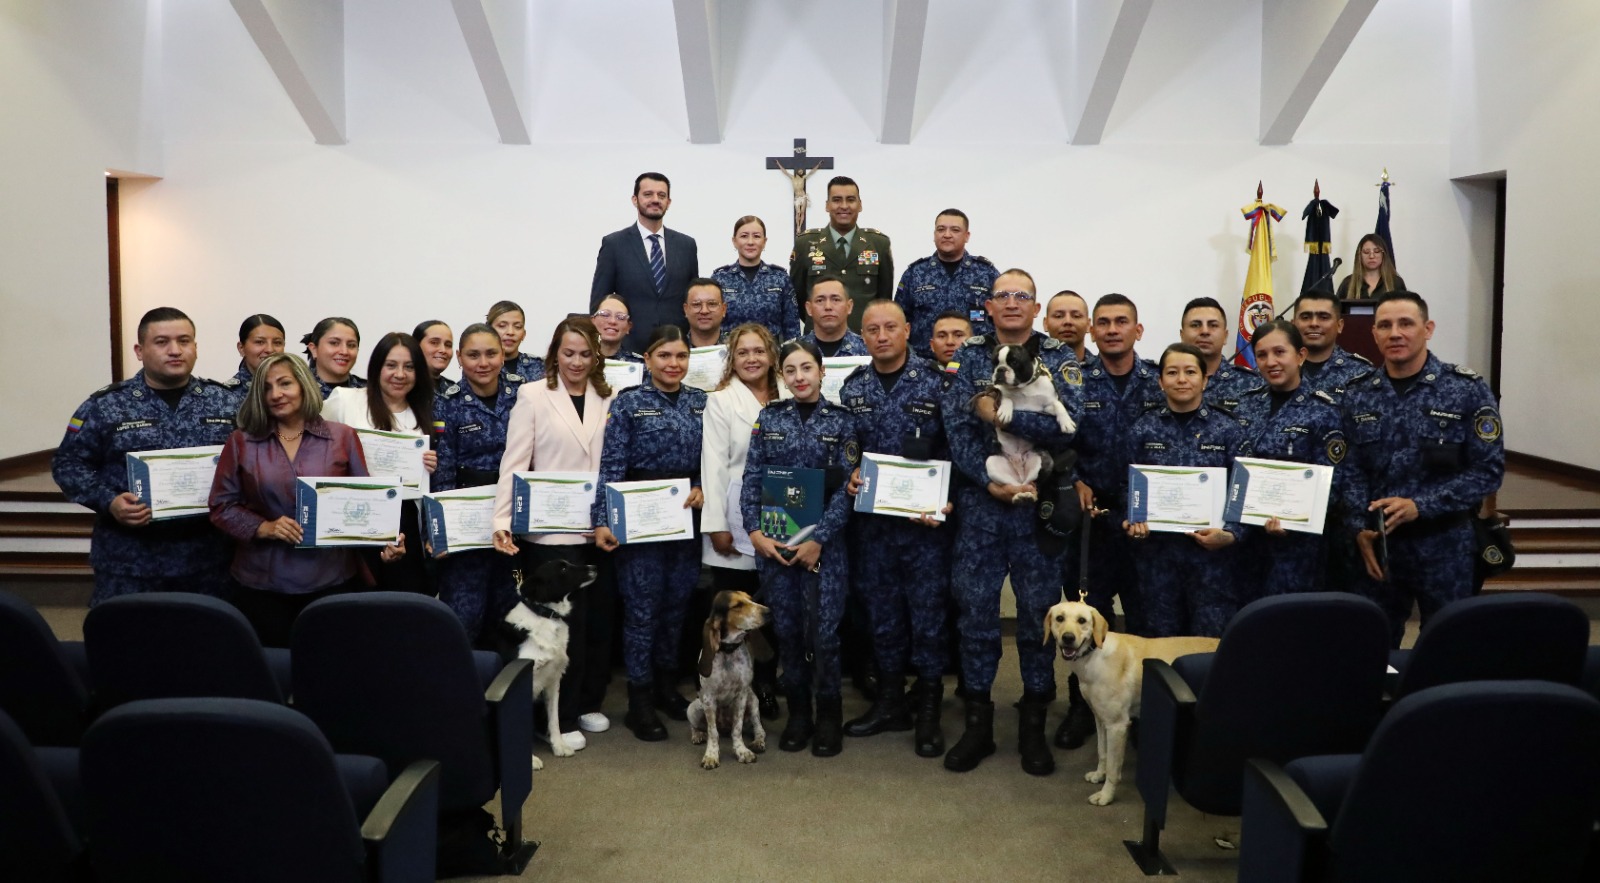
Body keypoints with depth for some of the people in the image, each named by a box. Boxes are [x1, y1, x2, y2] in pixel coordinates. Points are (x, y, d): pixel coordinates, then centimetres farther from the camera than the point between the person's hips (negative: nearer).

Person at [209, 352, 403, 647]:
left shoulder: (343, 437, 3)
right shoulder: (241, 441, 5)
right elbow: (222, 505, 4)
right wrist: (265, 527, -13)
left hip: (332, 579, 0)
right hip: (261, 583, 1)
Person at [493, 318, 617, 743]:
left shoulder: (609, 399, 8)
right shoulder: (533, 395, -1)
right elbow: (513, 463, -6)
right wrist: (502, 521, -14)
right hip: (551, 531, -4)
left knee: (599, 618, 11)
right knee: (564, 622, 1)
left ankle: (589, 702, 29)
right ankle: (562, 717, 15)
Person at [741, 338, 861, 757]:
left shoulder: (841, 420, 0)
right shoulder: (769, 417, 6)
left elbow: (847, 487, -5)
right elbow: (751, 478, 3)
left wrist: (818, 539, -12)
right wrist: (756, 531, -9)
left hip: (824, 541, -2)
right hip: (774, 540, 2)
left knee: (823, 629, -2)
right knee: (786, 628, 8)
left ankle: (828, 714, 16)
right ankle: (797, 712, 23)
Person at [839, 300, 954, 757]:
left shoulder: (936, 382, -4)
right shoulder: (852, 388, 7)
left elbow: (956, 447, -5)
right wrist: (848, 477, -8)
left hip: (925, 518, -3)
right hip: (871, 519, 3)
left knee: (927, 611, 3)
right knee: (882, 610, 12)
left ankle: (929, 710, 16)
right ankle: (890, 702, 26)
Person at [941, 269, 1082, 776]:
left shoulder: (1058, 359, 2)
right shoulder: (969, 356, 5)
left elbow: (1068, 425, -14)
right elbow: (955, 424, -6)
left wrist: (1002, 415, -18)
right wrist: (990, 481, -16)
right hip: (980, 502, 1)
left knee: (1039, 610, 6)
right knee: (976, 609, 5)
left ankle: (1033, 724, 20)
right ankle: (977, 723, 18)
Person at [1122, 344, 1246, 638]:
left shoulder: (1228, 431, 1)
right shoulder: (1143, 430, 4)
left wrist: (1229, 534, -15)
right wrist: (1130, 521, -11)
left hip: (1212, 552, -1)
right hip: (1157, 551, 1)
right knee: (1161, 639, 10)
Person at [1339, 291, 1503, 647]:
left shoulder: (1468, 390, -5)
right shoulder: (1358, 396, 4)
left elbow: (1489, 469, -8)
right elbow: (1352, 470, 5)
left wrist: (1421, 506, -17)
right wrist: (1360, 529, -8)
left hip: (1444, 544, -2)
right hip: (1377, 543, 3)